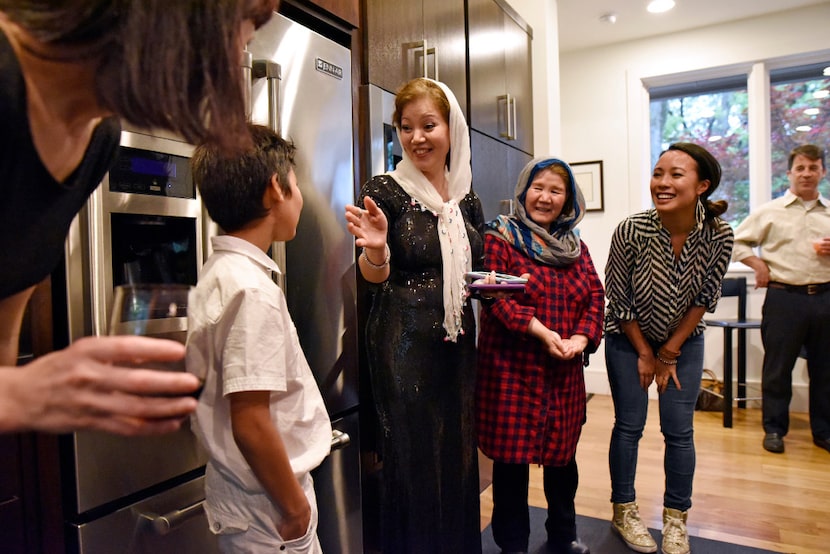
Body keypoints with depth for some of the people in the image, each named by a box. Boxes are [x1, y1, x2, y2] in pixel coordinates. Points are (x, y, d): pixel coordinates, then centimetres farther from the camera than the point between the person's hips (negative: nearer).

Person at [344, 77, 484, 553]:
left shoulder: (467, 198, 8)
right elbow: (375, 274, -13)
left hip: (457, 336, 6)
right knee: (412, 455, 3)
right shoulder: (385, 190, -8)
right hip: (404, 340, -5)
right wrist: (376, 249, -33)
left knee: (458, 449, 15)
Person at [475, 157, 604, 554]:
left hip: (565, 372, 5)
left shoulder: (575, 245, 13)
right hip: (512, 369, -5)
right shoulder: (500, 238, -5)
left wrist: (582, 336, -10)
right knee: (513, 454, 4)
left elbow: (595, 295, 7)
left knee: (562, 453, 17)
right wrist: (540, 331, -22)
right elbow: (494, 296, -14)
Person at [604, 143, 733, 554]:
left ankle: (676, 519, 23)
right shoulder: (632, 231, -24)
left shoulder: (719, 235, -18)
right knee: (629, 426, 4)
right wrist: (645, 354, -7)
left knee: (679, 430, 5)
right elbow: (618, 299, -14)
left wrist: (669, 354, -6)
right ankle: (624, 512, 23)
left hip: (683, 341, 2)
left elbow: (704, 299, -8)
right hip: (628, 339, -2)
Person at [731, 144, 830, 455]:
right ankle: (774, 429, 16)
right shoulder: (770, 212, 3)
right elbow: (736, 242, 5)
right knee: (777, 367, 4)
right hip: (784, 297, -3)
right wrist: (758, 265, -7)